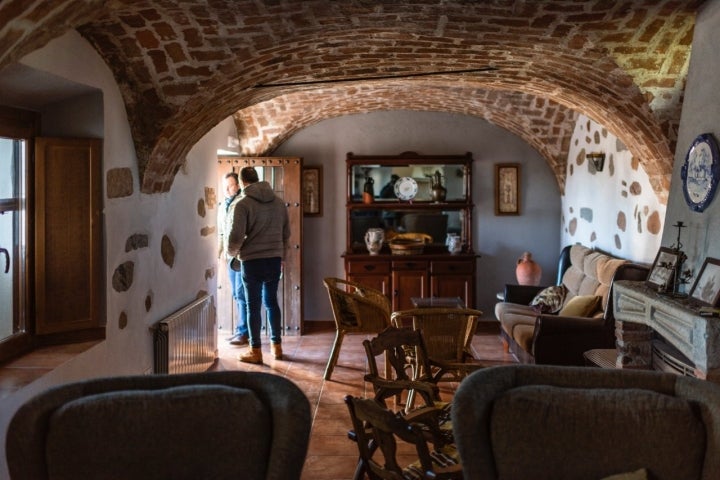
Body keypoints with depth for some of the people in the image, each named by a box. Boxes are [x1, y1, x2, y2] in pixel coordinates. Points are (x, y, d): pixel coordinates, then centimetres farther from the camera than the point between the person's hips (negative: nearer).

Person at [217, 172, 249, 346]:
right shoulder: (223, 206, 15)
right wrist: (220, 250, 20)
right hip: (231, 255, 8)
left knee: (241, 294, -7)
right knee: (237, 294, 12)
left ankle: (243, 332, -2)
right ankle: (242, 330, 21)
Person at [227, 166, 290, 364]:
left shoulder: (243, 204, -11)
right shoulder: (279, 202, 7)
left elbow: (236, 236, -16)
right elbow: (286, 233, 12)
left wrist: (232, 252, 4)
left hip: (252, 261, -5)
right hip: (275, 260, 5)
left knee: (254, 305, 3)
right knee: (272, 302, 16)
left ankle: (255, 351, 8)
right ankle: (276, 346, 22)